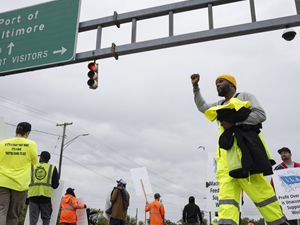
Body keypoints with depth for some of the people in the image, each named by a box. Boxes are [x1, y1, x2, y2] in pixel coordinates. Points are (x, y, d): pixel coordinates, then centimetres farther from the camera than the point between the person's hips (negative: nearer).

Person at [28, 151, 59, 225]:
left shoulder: (32, 167, 14)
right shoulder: (52, 168, 9)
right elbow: (55, 185, 6)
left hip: (33, 195, 1)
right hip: (45, 196, -1)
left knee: (33, 219, 3)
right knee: (46, 218, 8)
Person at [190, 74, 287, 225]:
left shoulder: (244, 96, 13)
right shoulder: (220, 105, 31)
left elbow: (261, 115, 1)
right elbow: (202, 107, 40)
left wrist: (234, 121, -7)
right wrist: (195, 87, 33)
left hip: (243, 144, -6)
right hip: (225, 147, 6)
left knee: (257, 187, -14)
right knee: (226, 188, -12)